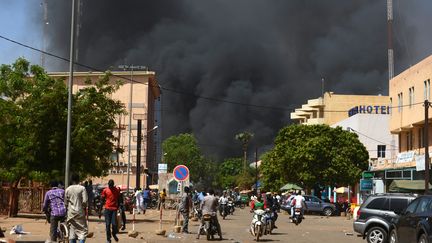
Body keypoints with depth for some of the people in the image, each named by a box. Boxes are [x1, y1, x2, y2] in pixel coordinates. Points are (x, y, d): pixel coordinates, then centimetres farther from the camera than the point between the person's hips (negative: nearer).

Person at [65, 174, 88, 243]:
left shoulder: (68, 189, 5)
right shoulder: (82, 188, -6)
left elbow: (65, 203, 7)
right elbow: (85, 201, -11)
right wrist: (84, 209, 4)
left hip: (70, 212, 4)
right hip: (80, 212, -3)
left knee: (72, 230, 8)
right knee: (83, 230, 1)